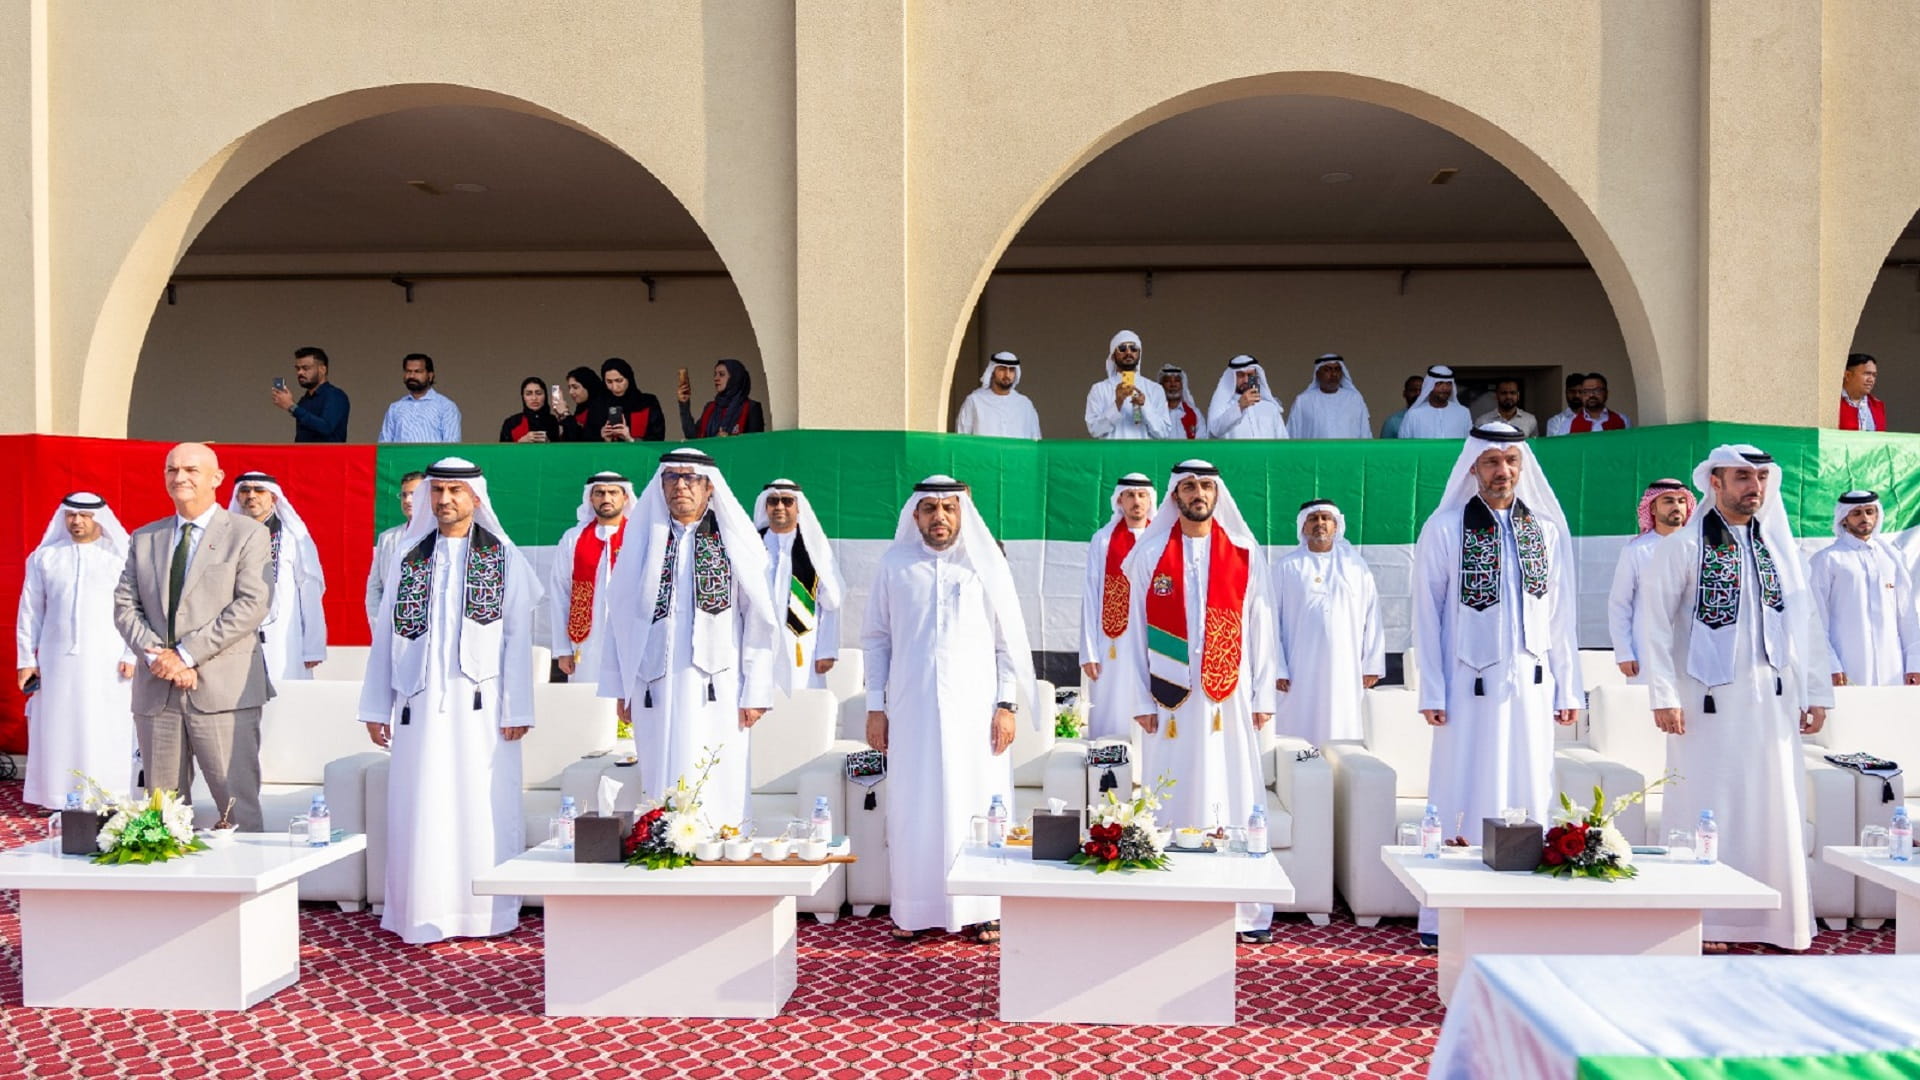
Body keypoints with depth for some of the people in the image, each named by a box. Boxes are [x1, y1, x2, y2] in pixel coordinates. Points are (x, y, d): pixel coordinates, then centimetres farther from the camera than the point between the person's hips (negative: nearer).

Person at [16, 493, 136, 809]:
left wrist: (132, 655, -7)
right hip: (57, 662, 3)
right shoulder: (44, 557, 11)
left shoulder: (121, 556, 3)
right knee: (57, 734, 2)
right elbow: (30, 612, 12)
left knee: (107, 736, -3)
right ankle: (62, 802, 8)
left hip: (107, 663, -2)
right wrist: (26, 660, 8)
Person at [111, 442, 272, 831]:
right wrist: (156, 653, -7)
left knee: (238, 807, -6)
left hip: (223, 688, -5)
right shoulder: (143, 538, 17)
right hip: (156, 690, 5)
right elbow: (124, 605, 12)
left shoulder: (248, 533, 1)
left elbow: (253, 604, -9)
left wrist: (188, 653, -13)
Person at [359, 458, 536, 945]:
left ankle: (485, 911, 10)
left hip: (480, 703, -2)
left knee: (482, 808, 0)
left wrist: (517, 709, -6)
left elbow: (517, 638, 0)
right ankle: (424, 912, 12)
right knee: (421, 808, 3)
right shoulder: (407, 557, 11)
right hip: (419, 706, 2)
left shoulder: (504, 558, 4)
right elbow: (385, 636, 12)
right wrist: (375, 706, 7)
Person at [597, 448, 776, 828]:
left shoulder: (735, 542, 4)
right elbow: (621, 615, 11)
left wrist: (754, 692, -4)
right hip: (655, 688, 2)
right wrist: (621, 687, 7)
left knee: (717, 793, -4)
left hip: (715, 689, -2)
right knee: (662, 793, 3)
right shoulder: (643, 540, 11)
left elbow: (759, 619, 1)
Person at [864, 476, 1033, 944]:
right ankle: (915, 909, 15)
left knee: (978, 802, 1)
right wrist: (875, 706, 3)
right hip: (912, 709, 1)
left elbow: (1009, 640, 4)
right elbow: (876, 638, 8)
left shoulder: (986, 564, 2)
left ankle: (983, 909, 12)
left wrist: (1007, 704, -3)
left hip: (975, 708, -1)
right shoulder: (895, 564, 4)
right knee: (914, 807, 4)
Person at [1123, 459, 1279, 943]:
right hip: (1172, 699, 0)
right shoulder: (1150, 555, 4)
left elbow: (1259, 629, 5)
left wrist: (1262, 697, 1)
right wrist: (1142, 701, -2)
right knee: (1173, 796, 2)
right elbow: (1137, 632, 3)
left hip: (1229, 697, 0)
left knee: (1234, 792, 1)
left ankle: (1245, 911, 6)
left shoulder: (1243, 554, 6)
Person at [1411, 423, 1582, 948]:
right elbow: (1427, 614, -2)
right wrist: (1433, 693, -6)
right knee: (1465, 797, -1)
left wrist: (1567, 688, 8)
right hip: (1470, 687, -3)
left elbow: (1560, 617, 11)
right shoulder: (1444, 528, -1)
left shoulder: (1548, 529, 9)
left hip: (1531, 685, 3)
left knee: (1529, 796, 5)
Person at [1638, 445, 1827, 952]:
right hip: (1709, 702, -5)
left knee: (1775, 809, 8)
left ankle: (1775, 920, 18)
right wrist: (1664, 696, -13)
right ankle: (1704, 923, 9)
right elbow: (1655, 623, -8)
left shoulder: (1781, 549, 11)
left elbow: (1803, 625, 13)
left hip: (1772, 702, 5)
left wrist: (1816, 693, 9)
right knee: (1709, 812, 1)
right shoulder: (1683, 548, -4)